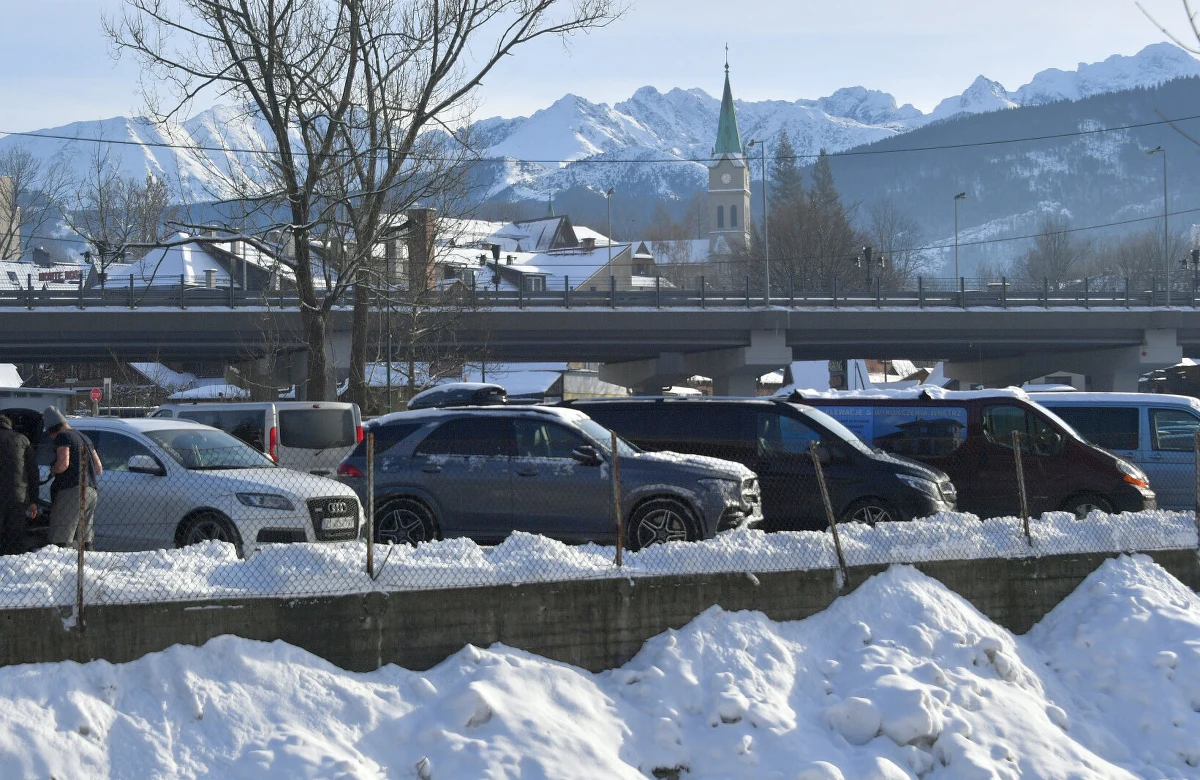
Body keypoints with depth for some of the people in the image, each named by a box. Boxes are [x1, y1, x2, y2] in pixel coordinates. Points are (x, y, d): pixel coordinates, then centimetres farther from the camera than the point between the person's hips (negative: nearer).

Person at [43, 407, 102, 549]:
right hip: (91, 492, 8)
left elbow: (63, 464, -19)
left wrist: (52, 469, 1)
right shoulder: (84, 438, 22)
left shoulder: (63, 437, -5)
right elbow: (99, 469, 22)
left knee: (61, 538, -10)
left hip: (70, 491, -8)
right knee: (85, 537, 14)